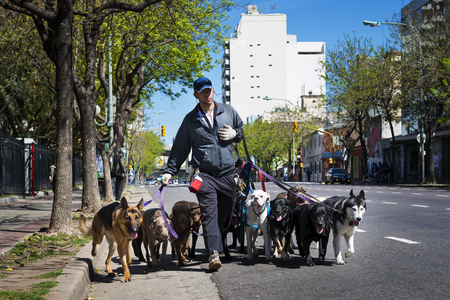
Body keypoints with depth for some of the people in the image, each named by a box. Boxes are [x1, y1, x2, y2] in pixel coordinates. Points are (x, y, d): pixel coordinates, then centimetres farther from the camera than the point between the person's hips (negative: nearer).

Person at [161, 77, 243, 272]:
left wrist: (235, 134, 2)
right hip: (204, 173, -3)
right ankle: (213, 254, -23)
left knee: (227, 212, 6)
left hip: (227, 173, 3)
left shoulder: (228, 111, 12)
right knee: (209, 213, -15)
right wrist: (169, 171, 7)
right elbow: (180, 148, 13)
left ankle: (222, 247, 24)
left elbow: (242, 129, 26)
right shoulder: (190, 120, 8)